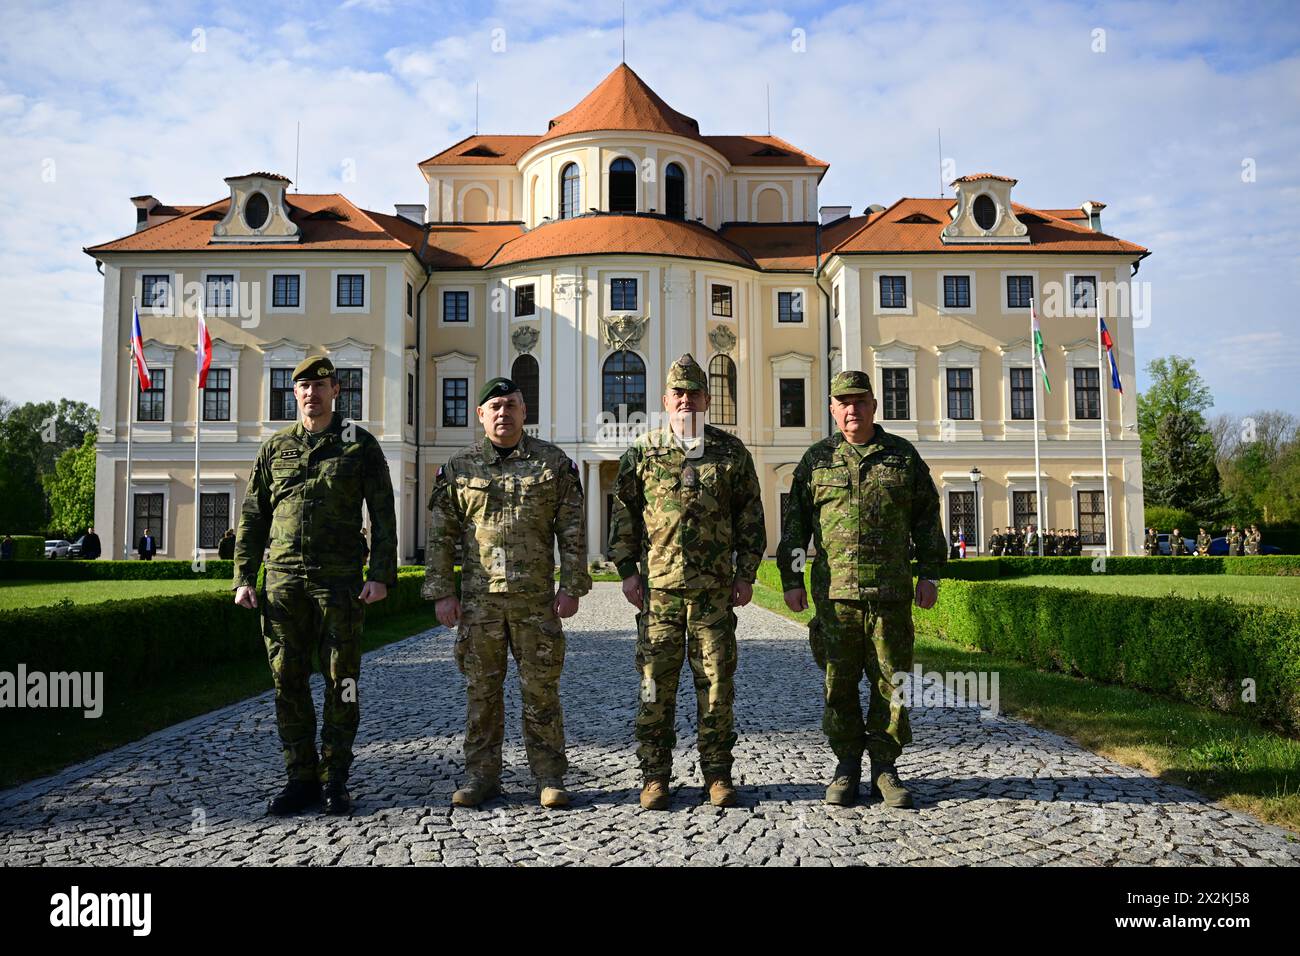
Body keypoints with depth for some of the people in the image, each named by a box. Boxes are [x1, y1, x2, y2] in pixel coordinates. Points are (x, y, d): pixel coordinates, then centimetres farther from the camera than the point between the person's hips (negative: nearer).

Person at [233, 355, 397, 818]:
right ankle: (301, 778, 18)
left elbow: (383, 515, 1)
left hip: (339, 582, -3)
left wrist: (381, 575, -8)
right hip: (283, 582, 3)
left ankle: (335, 781, 13)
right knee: (288, 682, 6)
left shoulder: (360, 444, 4)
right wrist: (244, 578, 6)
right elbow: (252, 517, 14)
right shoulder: (275, 447, 12)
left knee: (340, 683, 2)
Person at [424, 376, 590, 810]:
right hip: (478, 598, 1)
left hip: (537, 598, -1)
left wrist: (571, 587, -4)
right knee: (481, 689, 8)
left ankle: (549, 777, 15)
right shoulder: (458, 468, 7)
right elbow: (440, 535, 7)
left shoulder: (554, 463, 4)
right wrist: (441, 592, 1)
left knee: (541, 689, 4)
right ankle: (481, 775, 20)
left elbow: (572, 531, 2)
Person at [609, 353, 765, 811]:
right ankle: (655, 775, 15)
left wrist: (746, 574, 3)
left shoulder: (731, 452, 7)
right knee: (655, 683, 3)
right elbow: (624, 516, 8)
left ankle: (718, 774, 17)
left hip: (715, 588, 0)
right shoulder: (641, 452, 7)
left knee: (716, 682, 4)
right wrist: (627, 572, 1)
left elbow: (750, 516, 9)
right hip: (658, 587, 0)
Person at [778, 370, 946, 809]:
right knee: (839, 683, 5)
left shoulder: (903, 456, 9)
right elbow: (795, 522, 10)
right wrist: (791, 579, 5)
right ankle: (847, 766, 18)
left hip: (892, 592, 0)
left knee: (891, 682, 4)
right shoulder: (816, 459, 8)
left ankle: (885, 767, 17)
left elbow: (927, 517, 12)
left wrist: (929, 574, 6)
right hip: (834, 593, 0)